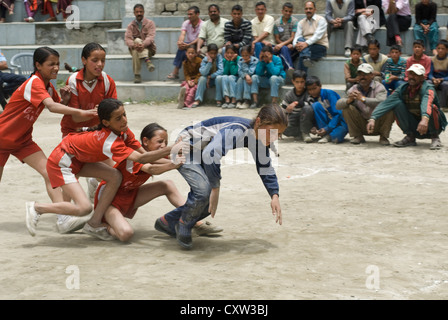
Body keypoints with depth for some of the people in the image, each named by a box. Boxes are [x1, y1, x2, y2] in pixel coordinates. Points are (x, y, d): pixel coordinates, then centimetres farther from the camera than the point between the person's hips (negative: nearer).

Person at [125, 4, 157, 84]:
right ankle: (147, 61, -45)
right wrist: (133, 45, -31)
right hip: (134, 48, 1)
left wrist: (143, 45, -35)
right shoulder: (131, 25, 9)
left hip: (149, 48, -1)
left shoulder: (150, 23, 3)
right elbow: (127, 39, -6)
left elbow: (151, 37, -14)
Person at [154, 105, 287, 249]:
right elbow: (210, 155, -48)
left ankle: (168, 222, 22)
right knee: (204, 190, -27)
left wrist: (274, 195, -6)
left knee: (210, 202, 3)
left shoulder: (259, 139, -8)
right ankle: (183, 227, 0)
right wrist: (215, 187, -41)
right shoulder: (238, 130, -36)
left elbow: (266, 168, 6)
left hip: (201, 154, 9)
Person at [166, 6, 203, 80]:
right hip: (188, 45, 4)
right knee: (181, 46, -31)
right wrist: (180, 41, -36)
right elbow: (182, 34, -11)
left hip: (198, 46, -4)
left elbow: (199, 39, -23)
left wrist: (188, 45, -37)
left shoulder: (202, 24, -9)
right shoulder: (186, 23, 6)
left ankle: (175, 72, -25)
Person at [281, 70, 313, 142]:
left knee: (307, 108, -35)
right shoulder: (289, 95, -3)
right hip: (294, 119, 3)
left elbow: (312, 104, -27)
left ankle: (305, 133, -19)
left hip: (306, 119, -3)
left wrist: (297, 103, -34)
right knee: (285, 129, -24)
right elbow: (282, 110, 4)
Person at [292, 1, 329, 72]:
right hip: (306, 45, 4)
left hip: (320, 47, -4)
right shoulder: (301, 22, 15)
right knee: (300, 39, -29)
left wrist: (306, 43, -32)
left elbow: (318, 35, -16)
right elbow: (297, 36, 3)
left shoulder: (321, 20, -1)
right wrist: (296, 45, -23)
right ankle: (306, 58, -55)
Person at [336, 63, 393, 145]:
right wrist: (349, 100, -31)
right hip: (362, 125, 2)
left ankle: (383, 137, -7)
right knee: (347, 108, -17)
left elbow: (382, 102, -32)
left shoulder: (379, 87, -9)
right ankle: (357, 136, -4)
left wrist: (362, 98, -36)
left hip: (377, 125, -2)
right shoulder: (354, 89, 0)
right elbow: (338, 105, -10)